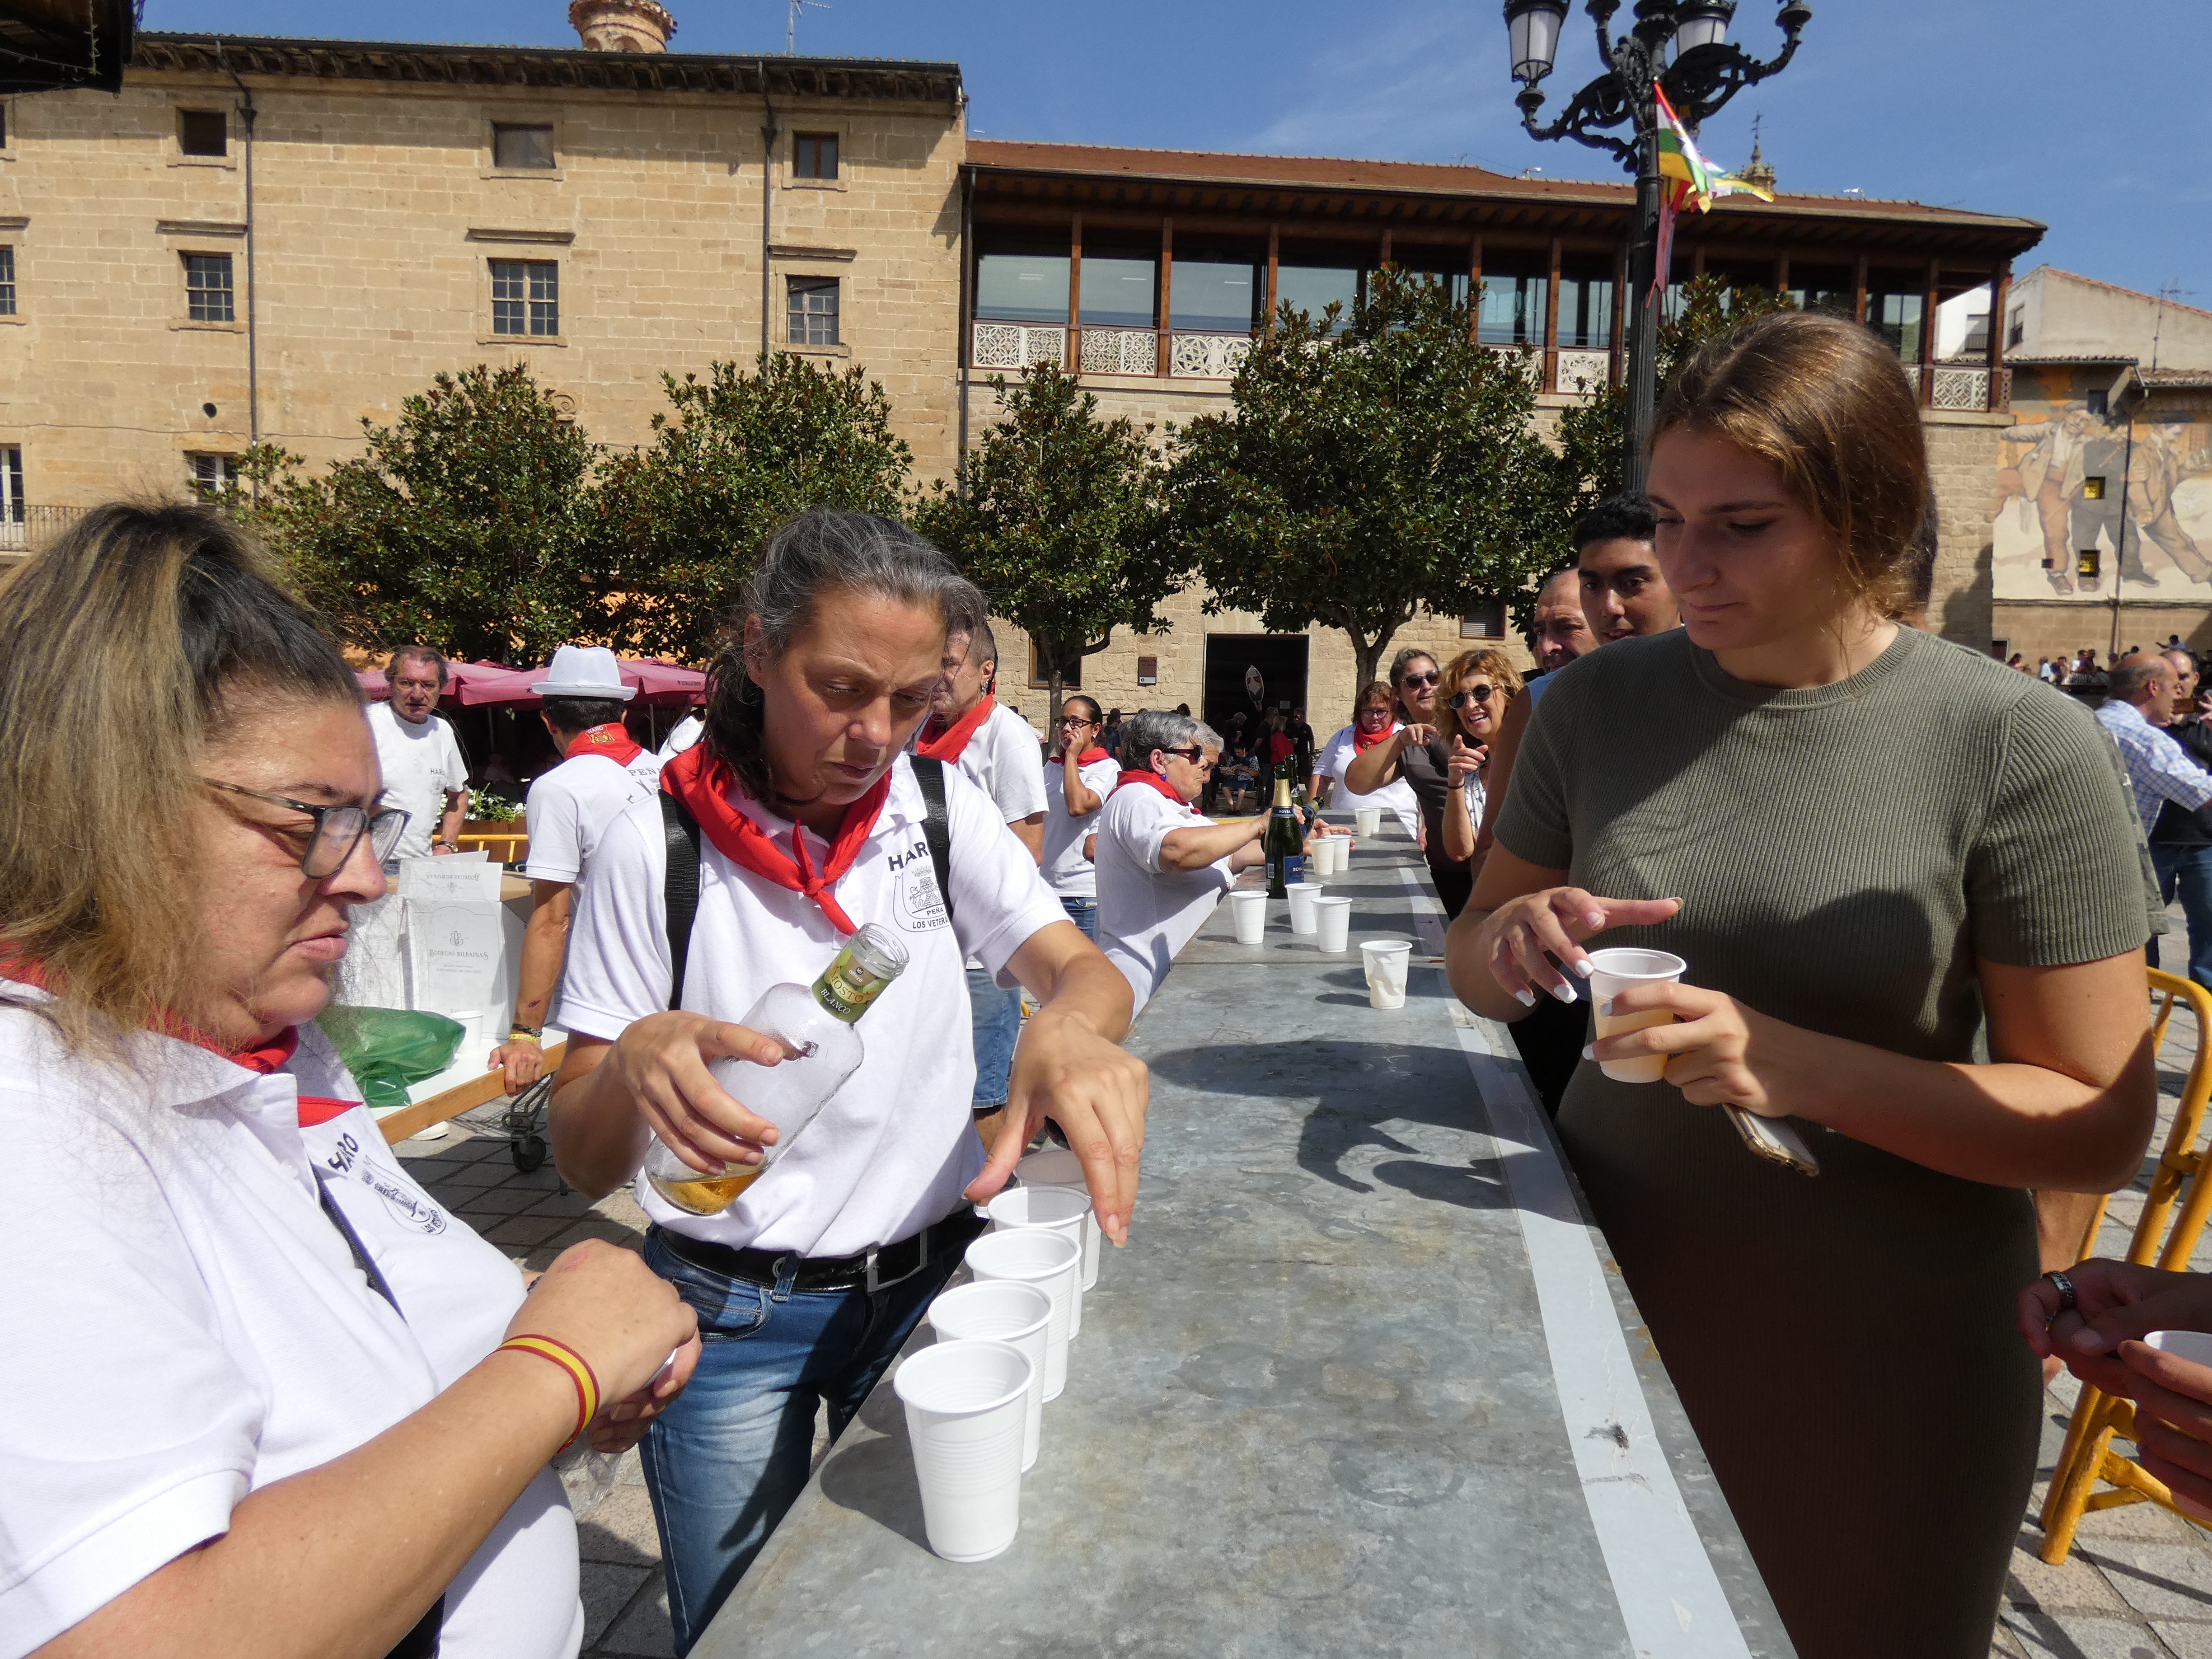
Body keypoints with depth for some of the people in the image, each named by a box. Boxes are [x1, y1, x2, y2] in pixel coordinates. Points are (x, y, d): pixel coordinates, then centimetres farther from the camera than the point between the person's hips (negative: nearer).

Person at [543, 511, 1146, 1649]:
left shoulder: (938, 805, -5)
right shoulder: (658, 846, -13)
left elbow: (1084, 970, -13)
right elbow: (581, 1164, -12)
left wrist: (1069, 1026, -37)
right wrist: (633, 1066, -35)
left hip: (929, 1284, 3)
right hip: (732, 1318, -2)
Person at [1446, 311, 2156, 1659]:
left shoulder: (2021, 750, -14)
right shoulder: (1601, 702, -3)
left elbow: (2102, 1125, -11)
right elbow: (1474, 956, 7)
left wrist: (1795, 1065, -26)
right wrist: (1516, 939, -16)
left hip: (1881, 1356, -3)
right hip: (1605, 1290, 3)